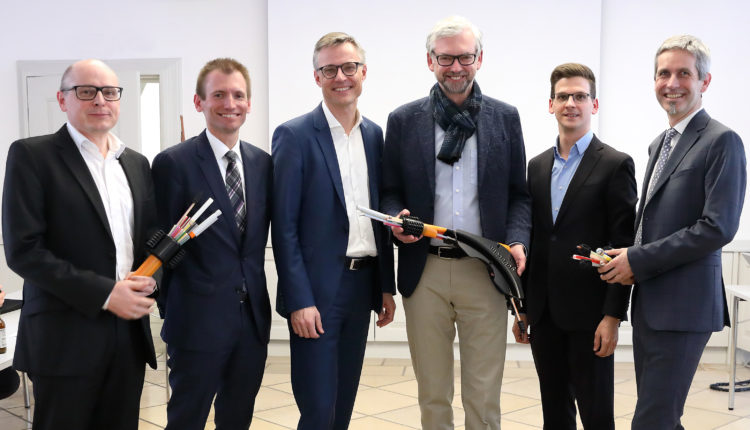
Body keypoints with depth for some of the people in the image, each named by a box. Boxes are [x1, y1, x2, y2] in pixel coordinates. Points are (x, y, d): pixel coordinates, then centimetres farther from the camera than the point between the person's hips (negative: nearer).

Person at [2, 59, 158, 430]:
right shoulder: (32, 155, -4)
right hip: (66, 337, -5)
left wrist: (147, 280, -4)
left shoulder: (137, 163, 13)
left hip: (130, 332, 5)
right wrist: (105, 294, -16)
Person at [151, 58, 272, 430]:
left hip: (253, 316, 5)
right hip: (199, 319, -5)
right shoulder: (173, 163, -8)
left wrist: (256, 294, 7)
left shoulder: (262, 162, 8)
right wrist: (173, 310, -2)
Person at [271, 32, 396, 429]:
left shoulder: (374, 135, 10)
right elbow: (284, 226, -10)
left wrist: (386, 286, 12)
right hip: (317, 291, -5)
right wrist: (299, 301, -15)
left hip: (362, 287, 6)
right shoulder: (294, 135, -8)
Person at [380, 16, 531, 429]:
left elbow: (518, 194, 8)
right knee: (432, 395, 11)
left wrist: (517, 241, -9)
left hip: (485, 272, 0)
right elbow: (389, 193, 9)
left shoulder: (505, 117, 7)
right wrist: (397, 220, -13)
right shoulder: (403, 120, 5)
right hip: (425, 271, 0)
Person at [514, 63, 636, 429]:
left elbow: (624, 245, -9)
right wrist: (522, 307, 12)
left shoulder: (615, 165, -5)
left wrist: (613, 316, -14)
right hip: (544, 312, 5)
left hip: (589, 313, -5)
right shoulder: (537, 166, 12)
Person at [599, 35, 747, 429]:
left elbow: (718, 227, -18)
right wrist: (630, 259, 2)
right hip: (648, 303, 8)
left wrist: (639, 260, -15)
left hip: (683, 306, -8)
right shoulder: (659, 144, 17)